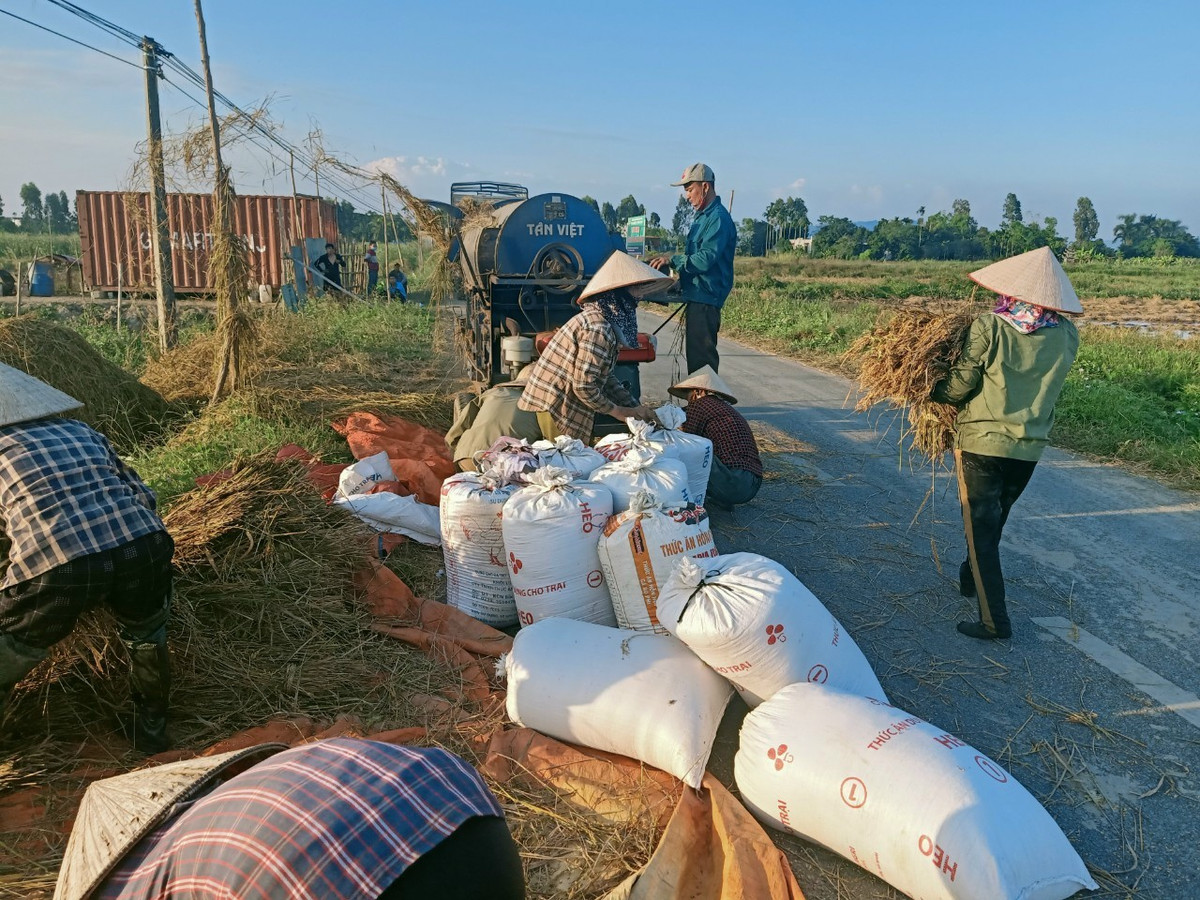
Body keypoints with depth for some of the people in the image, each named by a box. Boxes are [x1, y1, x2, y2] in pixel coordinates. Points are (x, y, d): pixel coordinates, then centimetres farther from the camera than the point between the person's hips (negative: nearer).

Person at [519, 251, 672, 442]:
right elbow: (584, 387, -23)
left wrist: (635, 408, 7)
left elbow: (606, 377, 13)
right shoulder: (597, 329, -23)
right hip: (557, 407, -9)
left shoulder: (607, 322, 8)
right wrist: (618, 411, -10)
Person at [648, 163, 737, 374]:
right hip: (697, 296, 10)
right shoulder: (702, 217, 19)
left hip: (705, 299, -10)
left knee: (702, 356, -9)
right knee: (695, 354, 15)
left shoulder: (718, 218, -14)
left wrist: (672, 260, -17)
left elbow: (706, 259, -22)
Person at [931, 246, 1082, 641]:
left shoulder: (989, 327, -14)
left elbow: (959, 386, -13)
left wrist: (929, 389, 4)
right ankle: (970, 579, 44)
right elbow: (1042, 382, 9)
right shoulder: (1067, 336, -3)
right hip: (1030, 447, 5)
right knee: (994, 520, 24)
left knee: (980, 527, 3)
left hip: (982, 441, -5)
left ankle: (994, 621, 4)